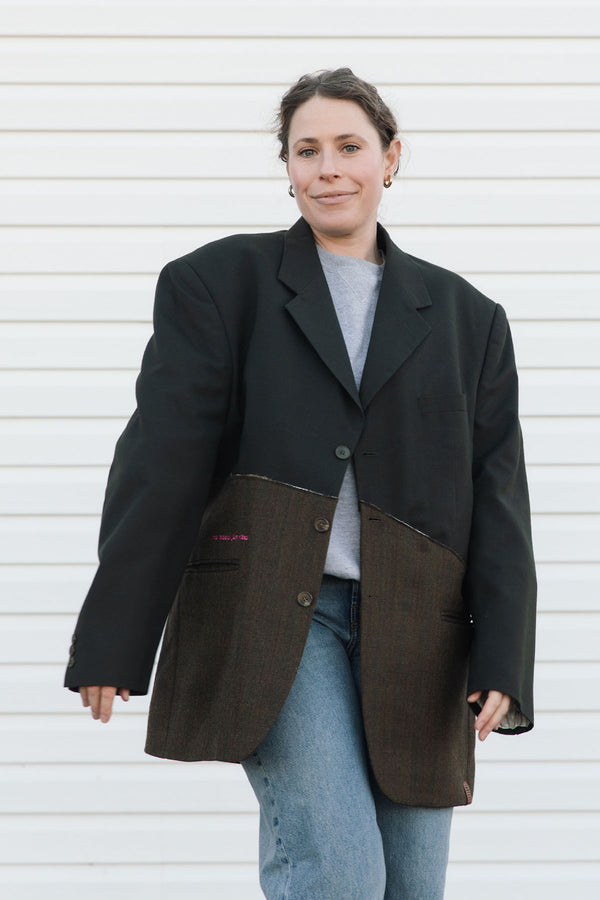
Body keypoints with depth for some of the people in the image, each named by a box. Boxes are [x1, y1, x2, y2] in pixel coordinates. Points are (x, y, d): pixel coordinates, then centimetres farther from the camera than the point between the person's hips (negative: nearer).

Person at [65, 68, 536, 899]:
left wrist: (503, 661, -4)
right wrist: (114, 640, -7)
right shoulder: (218, 283, 7)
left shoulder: (464, 317, 14)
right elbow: (160, 466, 0)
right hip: (271, 613, -3)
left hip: (410, 630, 4)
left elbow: (497, 497, 8)